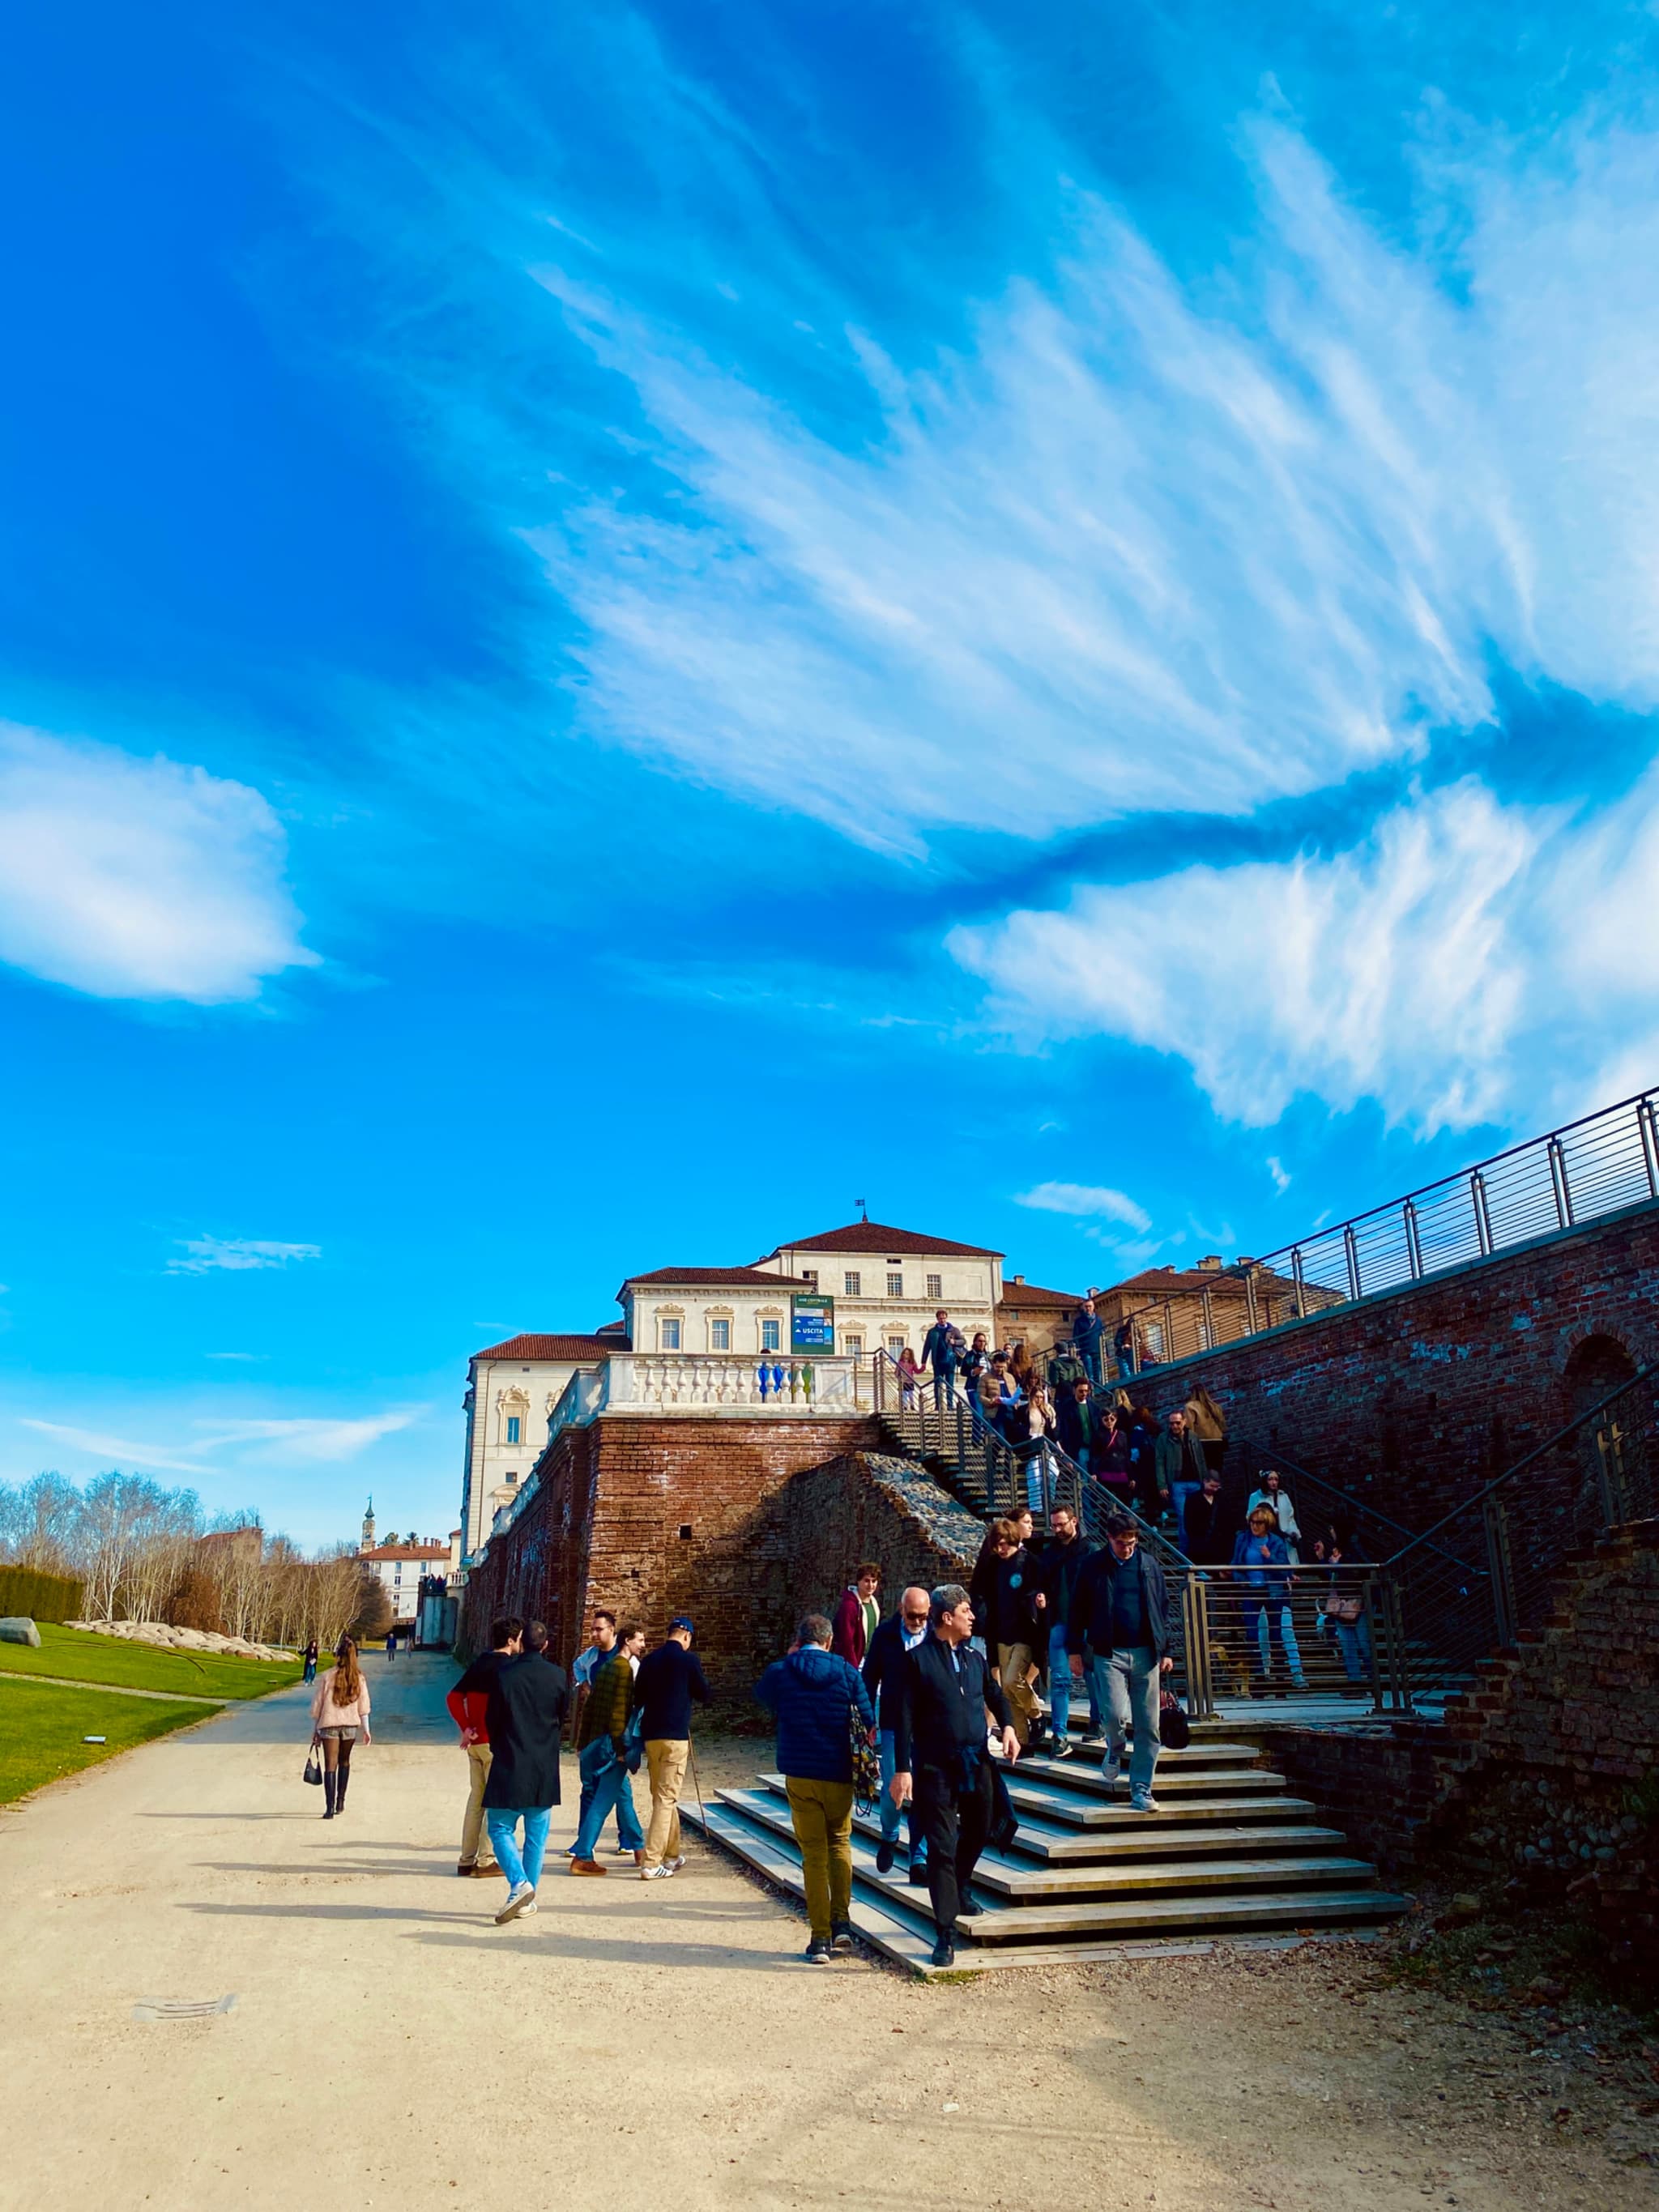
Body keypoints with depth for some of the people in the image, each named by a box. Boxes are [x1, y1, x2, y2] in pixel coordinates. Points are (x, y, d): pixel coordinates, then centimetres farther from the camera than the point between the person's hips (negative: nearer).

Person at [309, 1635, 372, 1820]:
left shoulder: (328, 1676, -8)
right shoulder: (359, 1678, -2)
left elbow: (317, 1704, -3)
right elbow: (363, 1706, 1)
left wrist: (314, 1730, 7)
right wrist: (366, 1730, 10)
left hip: (329, 1725, -2)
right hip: (350, 1726, 2)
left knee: (330, 1765, 0)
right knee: (344, 1762, 21)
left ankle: (330, 1808, -9)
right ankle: (340, 1803, 23)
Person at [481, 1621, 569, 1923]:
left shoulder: (504, 1673, -8)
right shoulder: (558, 1676, -3)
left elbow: (492, 1719, 0)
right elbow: (563, 1719, 9)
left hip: (510, 1765, -2)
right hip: (545, 1768, 2)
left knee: (500, 1828, 5)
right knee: (537, 1835, 11)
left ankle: (519, 1884, -14)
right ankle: (528, 1898, 12)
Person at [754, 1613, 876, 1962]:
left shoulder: (780, 1672, -4)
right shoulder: (846, 1671, -4)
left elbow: (761, 1694, 19)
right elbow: (868, 1721, -1)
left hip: (799, 1775, 0)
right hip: (838, 1775, 0)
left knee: (813, 1853, 6)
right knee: (840, 1843, 19)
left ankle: (820, 1938, 3)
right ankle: (842, 1923, 8)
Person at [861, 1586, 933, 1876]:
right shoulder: (885, 1634, -1)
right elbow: (870, 1677, 6)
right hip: (893, 1723, 0)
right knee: (891, 1788, 2)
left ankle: (919, 1859, 13)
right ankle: (889, 1837, 31)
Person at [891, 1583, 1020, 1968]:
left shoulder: (974, 1657, 8)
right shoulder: (918, 1659, -9)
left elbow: (994, 1694, 22)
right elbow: (905, 1718, -10)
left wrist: (1007, 1726, 2)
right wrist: (902, 1770, -14)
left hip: (976, 1762, 6)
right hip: (935, 1767, -6)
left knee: (978, 1831, 19)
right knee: (941, 1848, -5)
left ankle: (959, 1888, 47)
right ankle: (945, 1934, 3)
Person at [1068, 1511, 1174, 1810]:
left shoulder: (1149, 1565, 6)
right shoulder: (1094, 1567, 0)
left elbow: (1163, 1608, 12)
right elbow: (1078, 1611, 4)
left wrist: (1166, 1650, 8)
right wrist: (1075, 1650, 2)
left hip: (1145, 1653, 2)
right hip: (1109, 1653, -2)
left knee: (1148, 1727, 2)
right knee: (1116, 1714, -15)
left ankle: (1141, 1791, 12)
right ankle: (1114, 1752, 19)